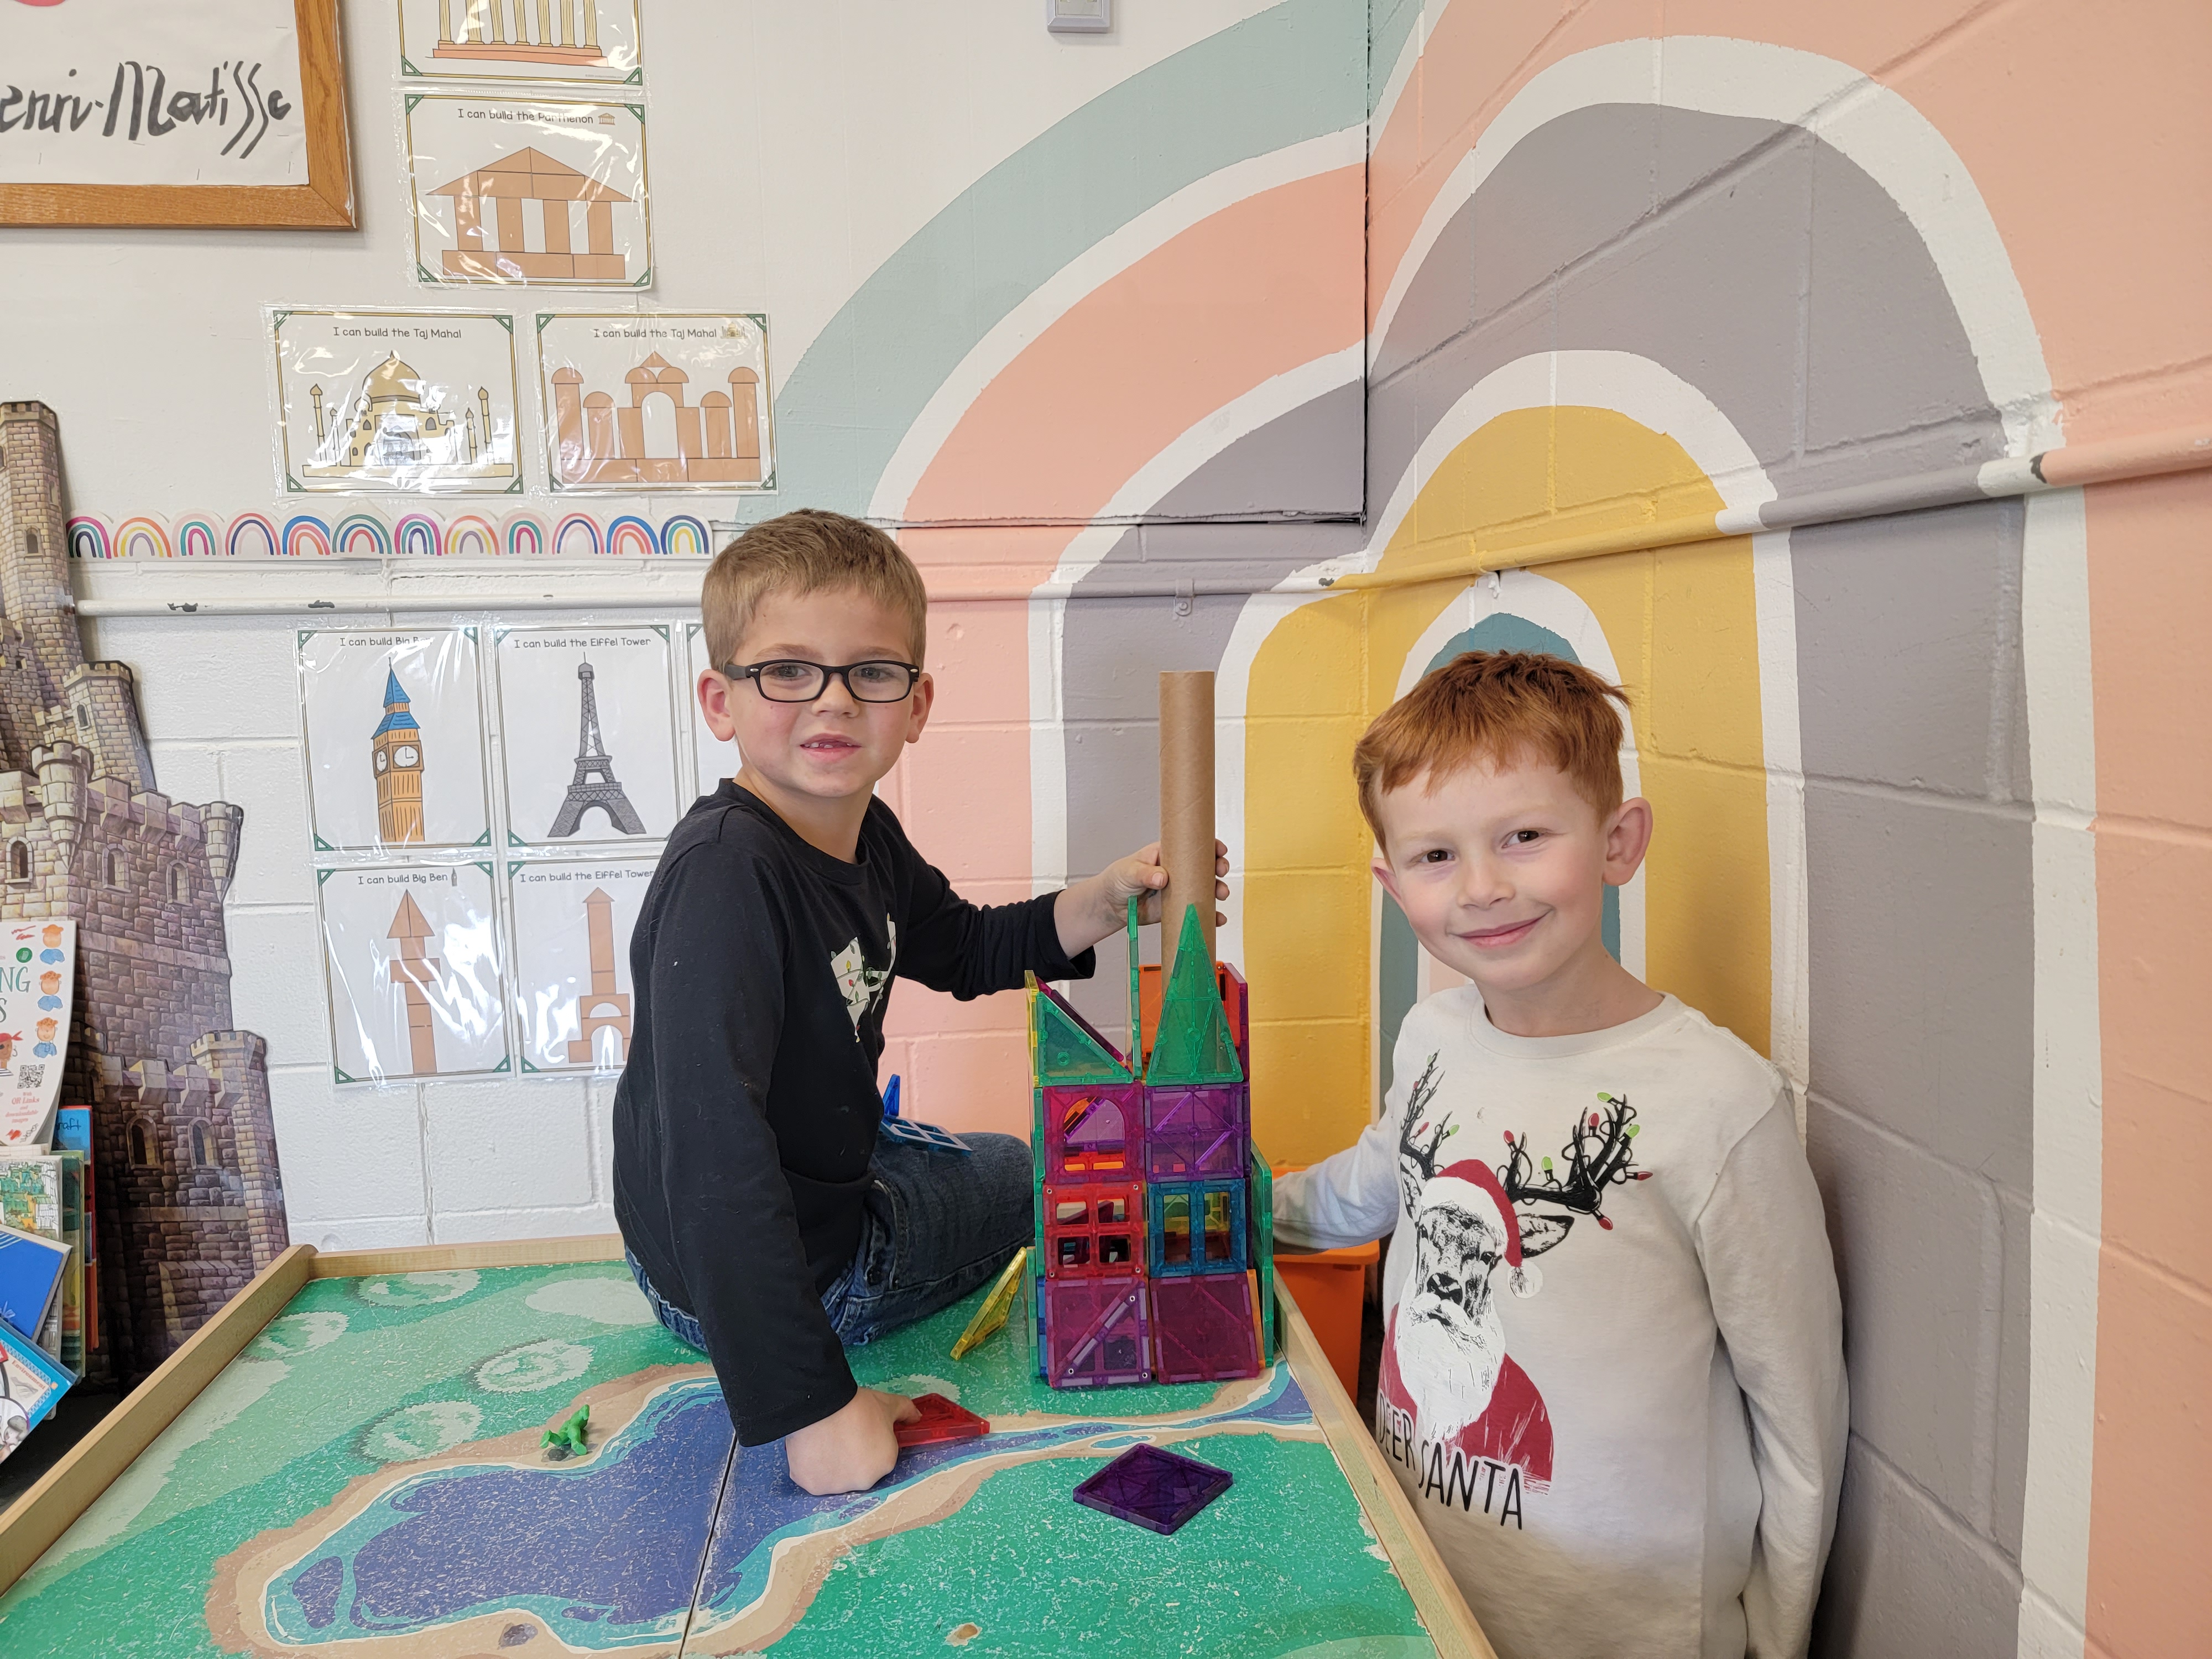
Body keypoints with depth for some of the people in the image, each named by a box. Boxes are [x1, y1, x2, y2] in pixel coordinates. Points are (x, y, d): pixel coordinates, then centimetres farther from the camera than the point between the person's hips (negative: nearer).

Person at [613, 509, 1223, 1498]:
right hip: (733, 1276, -8)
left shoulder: (866, 837, -5)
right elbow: (713, 1156, -40)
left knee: (1003, 1160, 31)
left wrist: (1109, 900, -2)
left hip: (827, 1184, 8)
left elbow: (967, 950, 14)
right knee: (1024, 1178, 11)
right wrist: (812, 1411, -39)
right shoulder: (725, 877, -33)